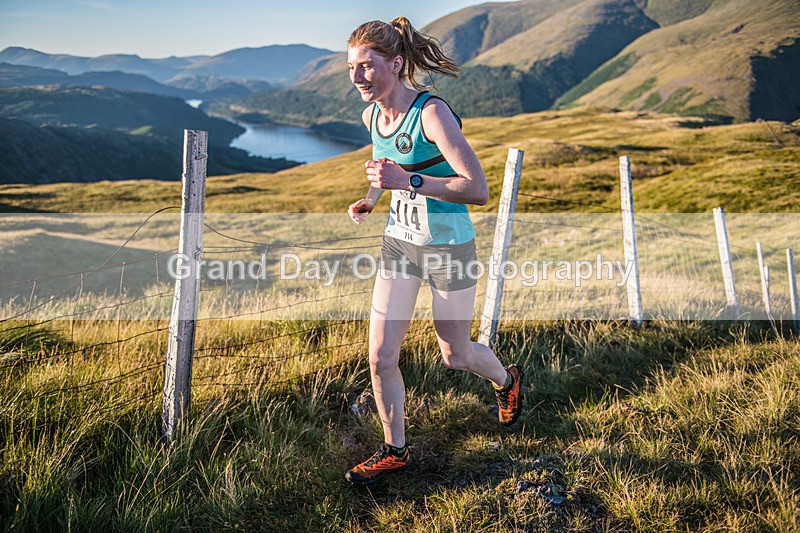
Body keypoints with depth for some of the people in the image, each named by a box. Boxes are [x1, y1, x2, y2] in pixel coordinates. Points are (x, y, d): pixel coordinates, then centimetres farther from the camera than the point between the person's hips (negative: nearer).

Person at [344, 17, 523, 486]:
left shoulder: (431, 113, -23)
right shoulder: (372, 114, -1)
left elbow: (478, 189, -28)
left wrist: (408, 181, -35)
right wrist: (371, 200, 3)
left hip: (449, 247, -6)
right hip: (399, 242, 6)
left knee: (454, 355, 12)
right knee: (380, 356, 2)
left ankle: (506, 380, 47)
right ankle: (395, 450, 23)